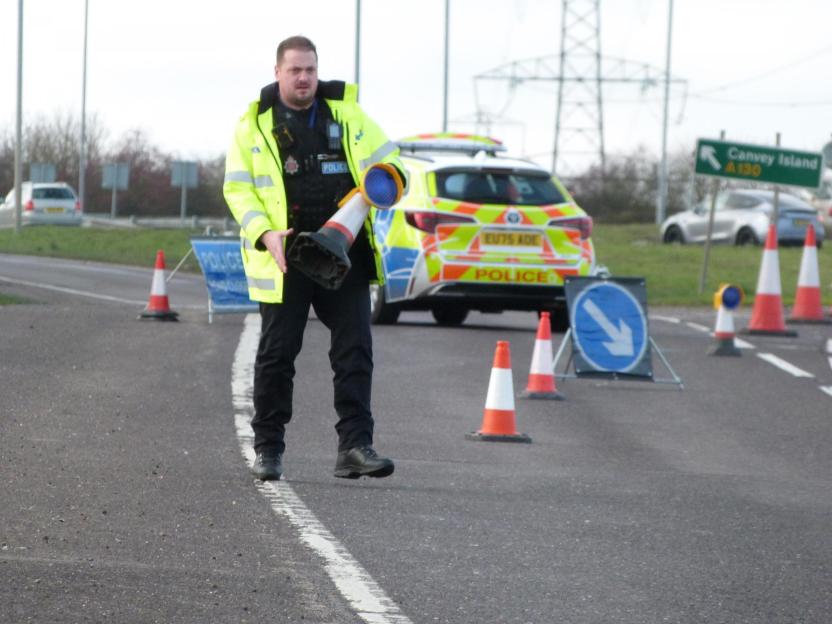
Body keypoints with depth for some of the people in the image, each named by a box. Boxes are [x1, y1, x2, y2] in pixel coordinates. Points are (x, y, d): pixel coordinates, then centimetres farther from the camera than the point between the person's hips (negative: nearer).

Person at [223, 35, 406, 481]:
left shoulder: (346, 115, 10)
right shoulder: (254, 125, 3)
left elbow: (390, 164, 14)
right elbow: (238, 190, 0)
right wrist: (265, 235, -17)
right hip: (284, 258, -2)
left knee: (354, 351, -4)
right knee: (277, 353, 4)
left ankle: (355, 447, -3)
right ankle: (268, 449, 14)